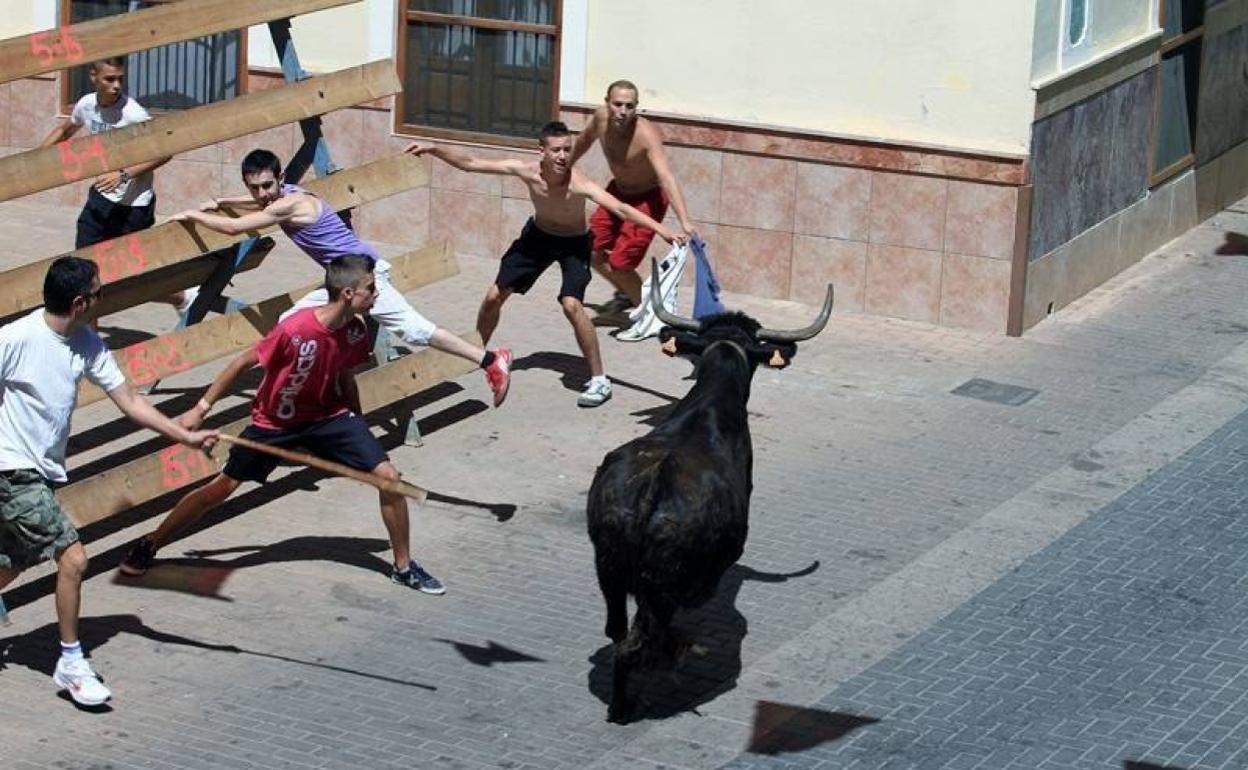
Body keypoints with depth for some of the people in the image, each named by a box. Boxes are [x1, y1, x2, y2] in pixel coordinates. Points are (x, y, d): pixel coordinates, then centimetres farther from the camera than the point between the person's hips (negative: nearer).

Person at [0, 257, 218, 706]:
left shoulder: (88, 344, 3)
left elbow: (129, 402, 6)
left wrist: (186, 436, 1)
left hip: (44, 473, 8)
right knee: (72, 558, -14)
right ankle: (71, 665, -2)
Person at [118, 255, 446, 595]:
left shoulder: (355, 332, -13)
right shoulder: (295, 330, -31)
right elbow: (243, 363, -19)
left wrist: (359, 429, 16)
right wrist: (201, 408, -14)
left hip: (327, 416, 4)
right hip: (273, 423, -4)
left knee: (389, 477, -8)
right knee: (221, 488, 2)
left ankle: (404, 567, 9)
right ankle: (149, 546, 22)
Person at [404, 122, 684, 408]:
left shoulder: (578, 185, -37)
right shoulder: (527, 171, -27)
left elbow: (620, 209, -48)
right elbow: (470, 163, -18)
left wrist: (661, 229, -61)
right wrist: (432, 149, -23)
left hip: (574, 243, -4)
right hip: (538, 234, 4)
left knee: (571, 305, -25)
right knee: (494, 296, 7)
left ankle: (599, 380, -12)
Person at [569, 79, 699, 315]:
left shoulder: (646, 134, -36)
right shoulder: (601, 117, -16)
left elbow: (666, 177, -47)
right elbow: (585, 140, 9)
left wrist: (685, 221, -59)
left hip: (648, 198, -7)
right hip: (618, 190, 7)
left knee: (619, 264, -12)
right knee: (590, 250, 11)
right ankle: (626, 294, 37)